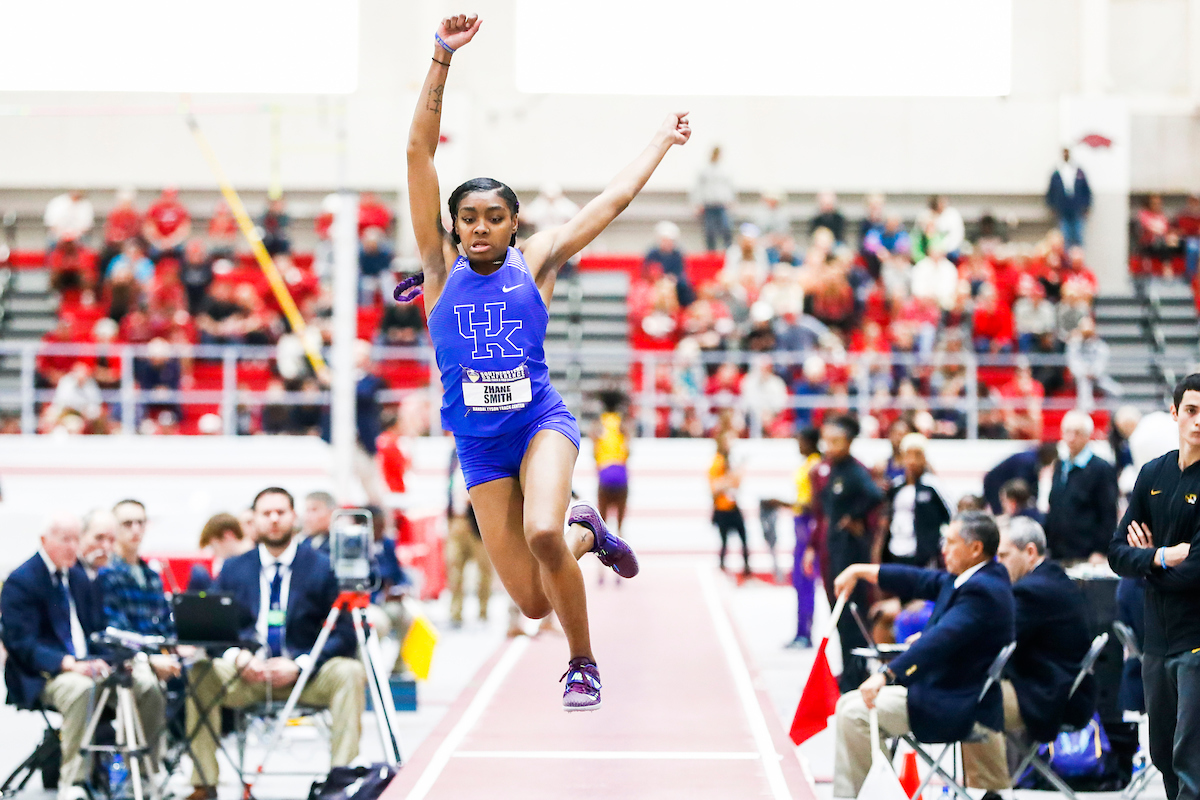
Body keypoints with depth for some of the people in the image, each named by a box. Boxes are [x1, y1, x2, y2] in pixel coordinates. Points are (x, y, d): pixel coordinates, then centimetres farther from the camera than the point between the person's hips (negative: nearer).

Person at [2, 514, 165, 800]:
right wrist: (69, 664, -27)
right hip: (41, 675, -7)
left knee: (148, 685, -16)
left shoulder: (79, 576, 17)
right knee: (80, 688, -40)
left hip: (87, 662, 7)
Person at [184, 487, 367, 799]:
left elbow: (344, 636, -1)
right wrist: (238, 657, -16)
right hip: (247, 676, 1)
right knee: (201, 672, -28)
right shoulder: (233, 569, 12)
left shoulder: (322, 567, 5)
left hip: (307, 672, -1)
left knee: (350, 673, -31)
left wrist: (299, 665, -17)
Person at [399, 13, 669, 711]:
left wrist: (662, 144, 18)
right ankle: (585, 533, 35)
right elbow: (420, 153, -7)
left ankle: (584, 664, -7)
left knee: (542, 531, -31)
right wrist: (442, 57, -13)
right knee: (533, 602, -3)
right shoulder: (442, 267, 0)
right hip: (479, 442, 1)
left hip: (542, 422, -1)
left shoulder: (535, 262, 1)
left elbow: (614, 199, 11)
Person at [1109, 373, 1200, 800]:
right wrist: (1160, 556, -13)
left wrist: (1146, 560, -2)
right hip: (1157, 640, 7)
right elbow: (1117, 553, 6)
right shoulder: (1154, 474, 9)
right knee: (1164, 757, 14)